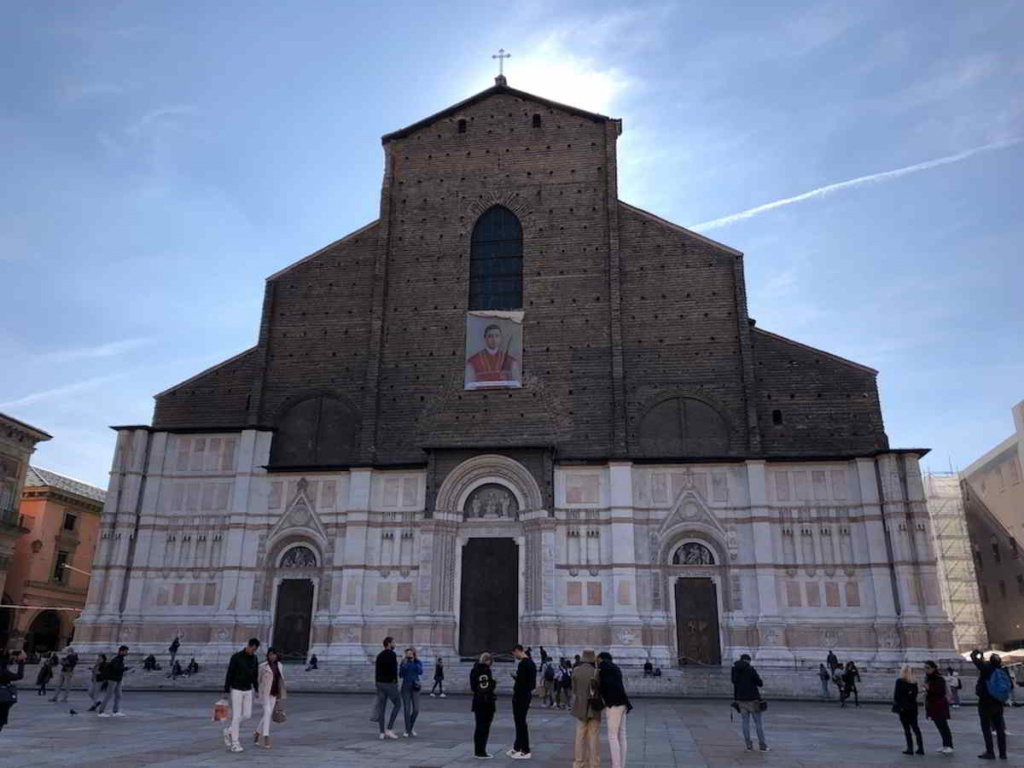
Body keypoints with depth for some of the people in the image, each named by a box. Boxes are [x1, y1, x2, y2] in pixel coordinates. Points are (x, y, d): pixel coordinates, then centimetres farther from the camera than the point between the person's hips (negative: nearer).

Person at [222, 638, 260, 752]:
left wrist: (257, 691, 9)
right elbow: (229, 675, -13)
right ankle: (235, 743, 3)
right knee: (237, 716, -5)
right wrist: (226, 692, -13)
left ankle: (229, 731, 26)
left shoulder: (254, 658, 4)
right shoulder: (236, 657, -15)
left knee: (247, 715, 3)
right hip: (236, 690, -6)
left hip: (248, 691, 6)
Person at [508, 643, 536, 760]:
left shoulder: (523, 663, -18)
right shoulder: (531, 662, 13)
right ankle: (517, 747, 26)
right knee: (520, 721, 17)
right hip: (527, 694, 10)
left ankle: (525, 751, 2)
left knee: (520, 722, -3)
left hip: (521, 695, -10)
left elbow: (521, 680, -25)